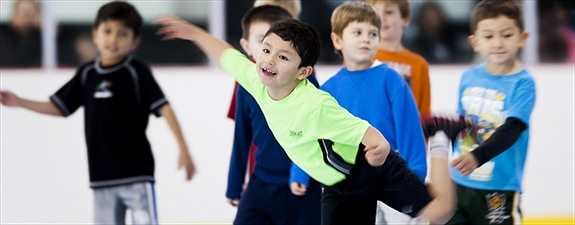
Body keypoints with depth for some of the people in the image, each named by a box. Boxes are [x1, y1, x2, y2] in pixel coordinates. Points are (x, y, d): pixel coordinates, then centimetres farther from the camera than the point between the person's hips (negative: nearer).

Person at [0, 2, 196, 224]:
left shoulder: (137, 72, -7)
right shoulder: (86, 74, 6)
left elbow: (164, 108, -13)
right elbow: (59, 107, 14)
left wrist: (183, 149, -20)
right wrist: (20, 102, 6)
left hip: (136, 172, -5)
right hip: (102, 174, 5)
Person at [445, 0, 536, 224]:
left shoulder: (523, 83, -12)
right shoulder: (469, 77, 6)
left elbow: (511, 130, -25)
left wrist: (477, 157, -38)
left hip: (499, 189, -6)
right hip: (459, 183, 6)